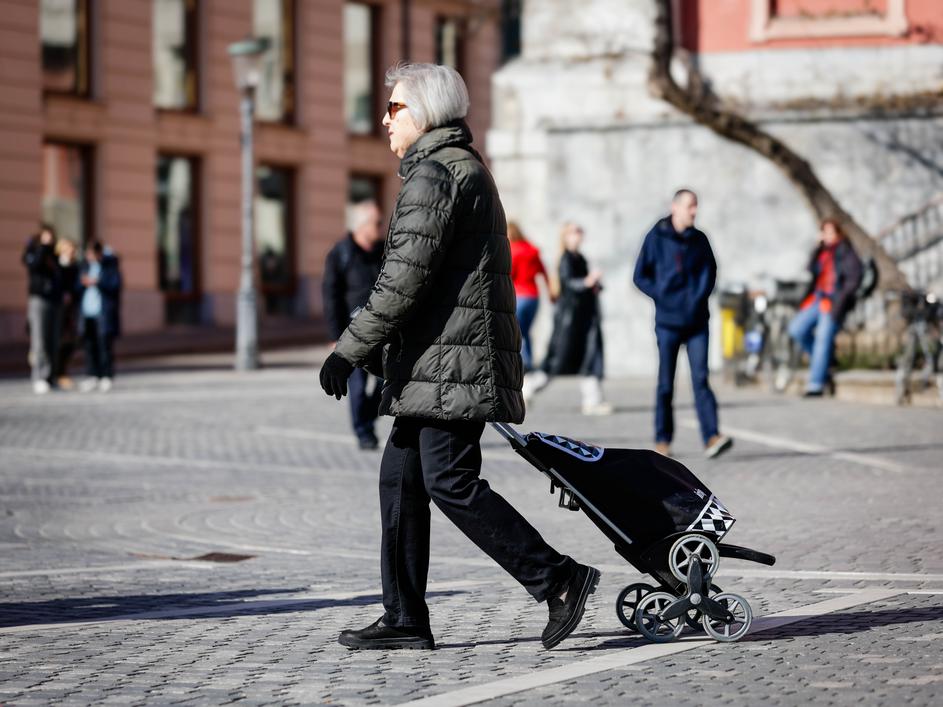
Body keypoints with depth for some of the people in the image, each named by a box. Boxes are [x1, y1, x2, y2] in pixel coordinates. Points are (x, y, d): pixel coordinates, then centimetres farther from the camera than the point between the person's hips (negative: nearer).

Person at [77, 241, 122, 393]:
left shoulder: (110, 266, -1)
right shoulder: (85, 266, 15)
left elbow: (115, 285, -10)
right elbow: (79, 287, 18)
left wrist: (97, 283, -19)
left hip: (104, 313, -5)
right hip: (87, 312, 5)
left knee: (105, 344, -6)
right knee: (89, 345, 3)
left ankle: (107, 377, -1)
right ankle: (93, 376, 7)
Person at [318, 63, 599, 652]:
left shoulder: (435, 172, -11)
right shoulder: (468, 168, 23)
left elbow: (405, 278, -18)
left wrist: (350, 351, -14)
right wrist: (377, 350, 25)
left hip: (451, 361, -10)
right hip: (437, 365, 10)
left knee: (451, 483, -10)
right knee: (401, 477, 9)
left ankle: (560, 579, -7)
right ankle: (405, 620, 11)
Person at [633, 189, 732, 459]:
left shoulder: (699, 239, 5)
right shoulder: (656, 238, -2)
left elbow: (709, 272, 12)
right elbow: (640, 276, 2)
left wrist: (699, 298, -4)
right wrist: (662, 297, -9)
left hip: (697, 321, 1)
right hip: (667, 322, -1)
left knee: (701, 379, -8)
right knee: (666, 384, 5)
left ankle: (712, 438, -17)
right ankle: (662, 440, 16)